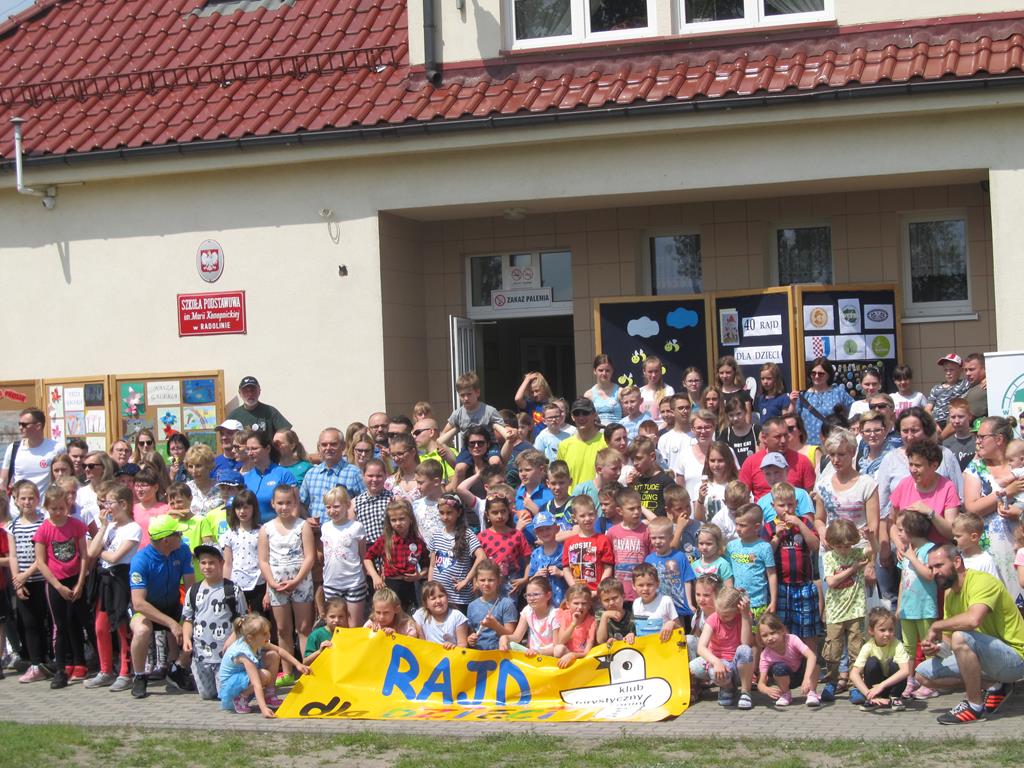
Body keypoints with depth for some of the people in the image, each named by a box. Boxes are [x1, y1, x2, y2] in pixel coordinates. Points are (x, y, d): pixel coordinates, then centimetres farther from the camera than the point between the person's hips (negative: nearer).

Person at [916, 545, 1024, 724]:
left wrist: (936, 626, -24)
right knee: (923, 674, 3)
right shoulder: (950, 594, 9)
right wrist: (934, 647, -11)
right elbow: (950, 644, 13)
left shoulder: (982, 581, -19)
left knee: (961, 637, -35)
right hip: (987, 659, 9)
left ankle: (975, 707, -18)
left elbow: (973, 619, -40)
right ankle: (995, 687, 5)